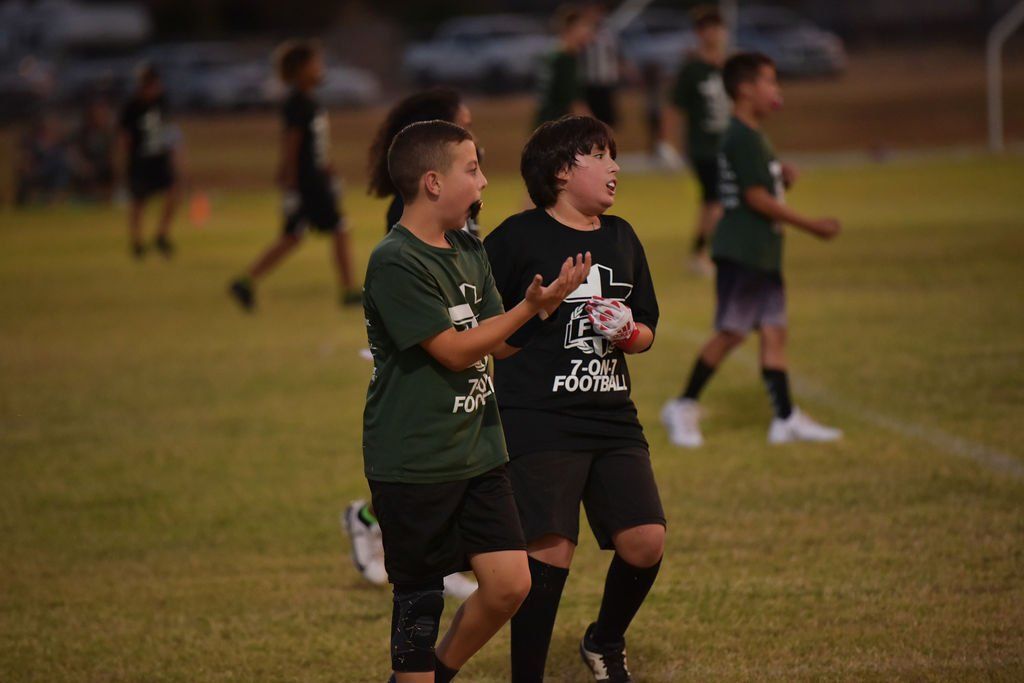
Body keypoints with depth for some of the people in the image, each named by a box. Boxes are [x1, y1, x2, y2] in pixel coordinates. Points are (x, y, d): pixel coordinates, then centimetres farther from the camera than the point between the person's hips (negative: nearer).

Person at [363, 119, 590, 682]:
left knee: (510, 583, 1)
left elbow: (493, 341, 11)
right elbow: (454, 350, -16)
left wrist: (542, 302, -6)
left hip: (477, 451, 7)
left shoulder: (469, 249, 10)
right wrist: (532, 307, -18)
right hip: (414, 463, -7)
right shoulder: (395, 263, -17)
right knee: (419, 599, 1)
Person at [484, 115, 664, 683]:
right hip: (539, 423, -6)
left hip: (613, 419, 6)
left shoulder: (621, 238, 15)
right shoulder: (519, 237, -5)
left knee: (645, 543, -3)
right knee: (550, 551, -11)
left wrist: (628, 334, -1)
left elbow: (647, 331, 20)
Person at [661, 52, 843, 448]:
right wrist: (812, 226, -15)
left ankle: (786, 419, 6)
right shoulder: (741, 139, -15)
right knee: (731, 332, -7)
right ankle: (684, 407, 3)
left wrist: (782, 178, 2)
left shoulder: (752, 136, 16)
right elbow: (756, 198, -19)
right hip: (740, 251, -10)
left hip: (762, 251, 10)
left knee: (774, 330, 6)